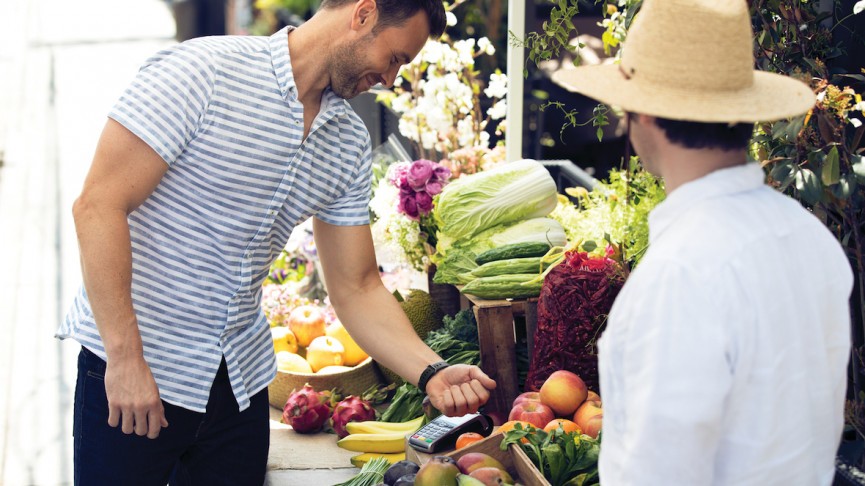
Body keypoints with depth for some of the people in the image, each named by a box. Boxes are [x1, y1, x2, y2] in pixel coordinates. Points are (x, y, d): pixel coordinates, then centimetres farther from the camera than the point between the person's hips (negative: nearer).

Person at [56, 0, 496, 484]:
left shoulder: (351, 144, 6)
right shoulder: (202, 69, -15)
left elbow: (356, 287, 9)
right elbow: (98, 205, -18)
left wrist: (432, 372, -6)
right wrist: (125, 357, -22)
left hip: (241, 380, 6)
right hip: (129, 370, -6)